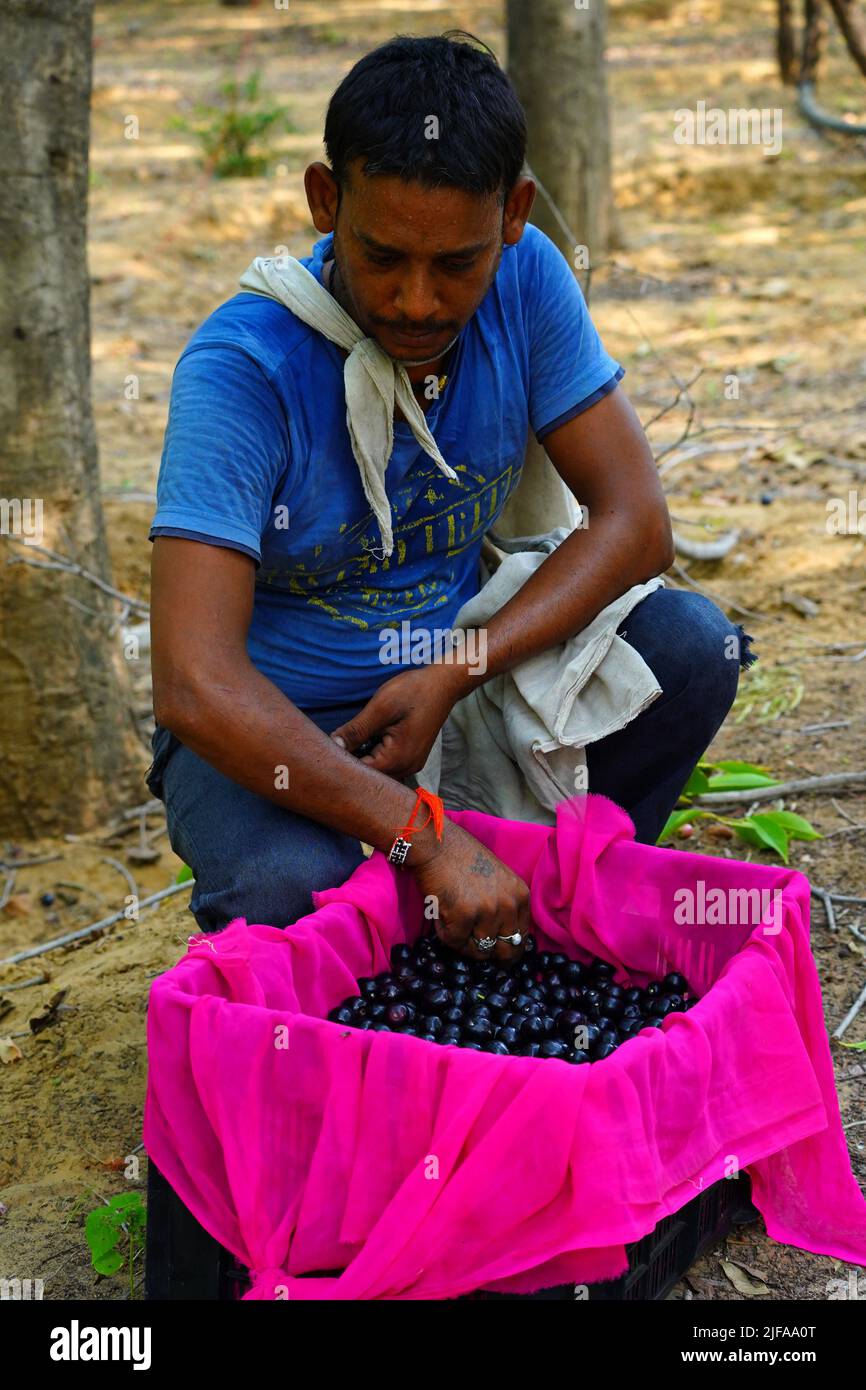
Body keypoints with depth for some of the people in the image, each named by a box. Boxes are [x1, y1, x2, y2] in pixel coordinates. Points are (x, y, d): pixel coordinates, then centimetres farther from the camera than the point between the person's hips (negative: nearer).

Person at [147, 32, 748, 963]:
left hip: (463, 669, 4)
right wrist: (430, 840, -40)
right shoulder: (243, 364, -26)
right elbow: (195, 682, -34)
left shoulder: (525, 284, -12)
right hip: (271, 724, -4)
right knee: (288, 888, -35)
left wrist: (454, 676, -25)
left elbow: (635, 522, -11)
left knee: (690, 645, -17)